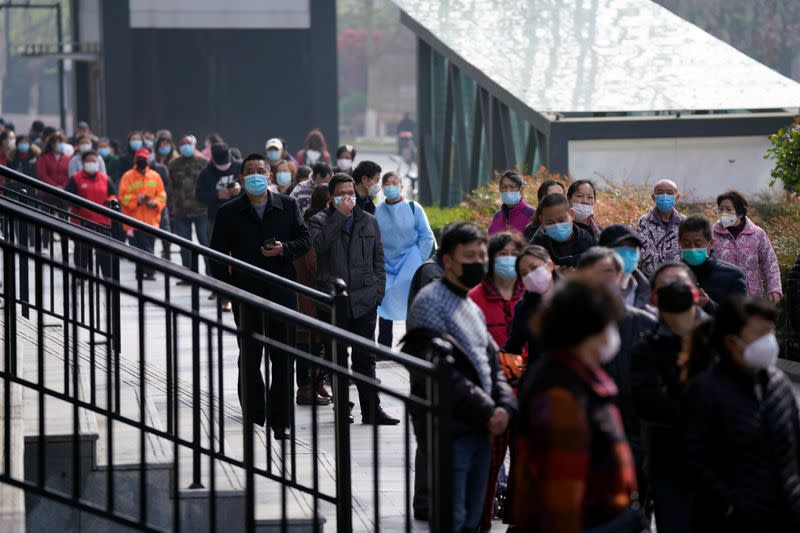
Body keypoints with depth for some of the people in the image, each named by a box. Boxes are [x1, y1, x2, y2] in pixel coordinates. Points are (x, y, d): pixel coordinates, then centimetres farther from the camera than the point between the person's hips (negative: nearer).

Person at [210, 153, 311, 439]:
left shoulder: (288, 206, 7)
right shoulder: (229, 212, 3)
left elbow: (305, 241, 8)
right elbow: (218, 254, 5)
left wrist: (284, 249, -12)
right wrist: (227, 287, -4)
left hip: (282, 293, 1)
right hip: (246, 294, -1)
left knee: (283, 360, 2)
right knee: (249, 359, 4)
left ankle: (281, 421, 9)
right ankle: (253, 418, 13)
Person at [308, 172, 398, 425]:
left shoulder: (369, 222, 14)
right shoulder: (319, 221, 3)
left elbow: (378, 259, 17)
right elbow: (319, 244, -19)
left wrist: (378, 289, 6)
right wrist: (340, 215, -18)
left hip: (364, 300, 2)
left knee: (365, 358, 1)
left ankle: (371, 410, 1)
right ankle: (341, 408, 11)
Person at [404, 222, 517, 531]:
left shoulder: (472, 308, 20)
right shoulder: (430, 302, -10)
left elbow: (492, 364, 18)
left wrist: (505, 406, -3)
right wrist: (488, 411, -16)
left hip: (480, 428, 9)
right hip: (450, 428, -9)